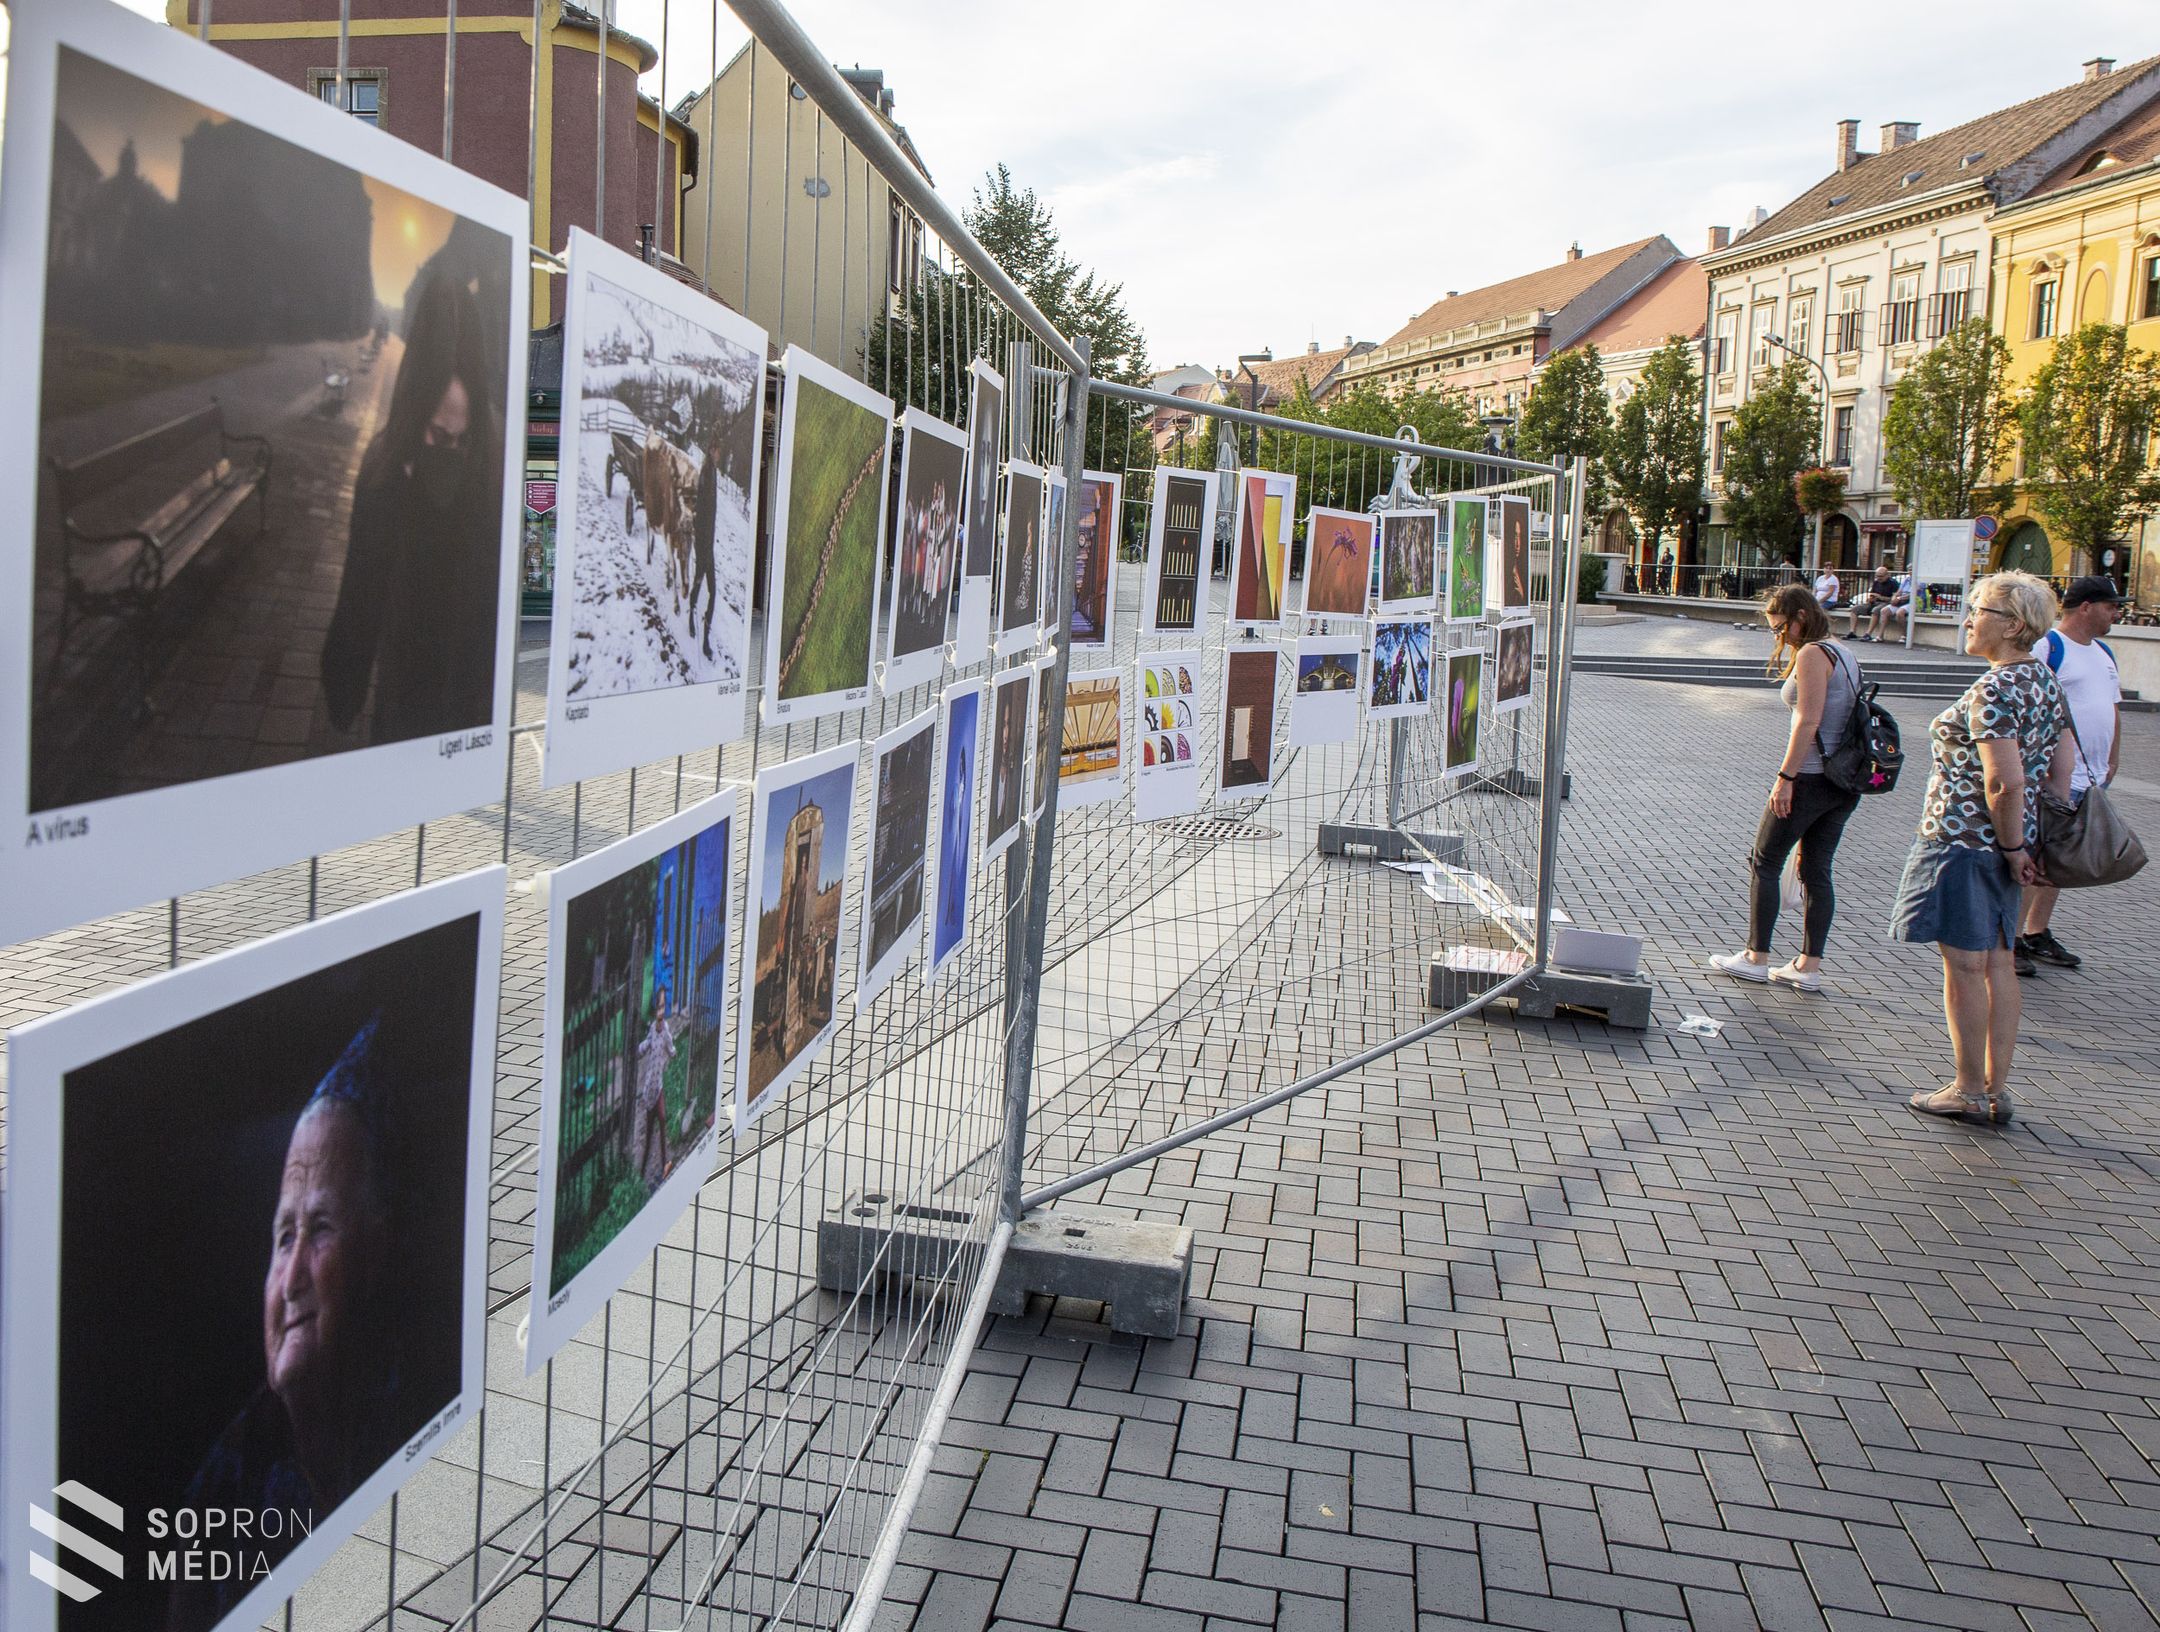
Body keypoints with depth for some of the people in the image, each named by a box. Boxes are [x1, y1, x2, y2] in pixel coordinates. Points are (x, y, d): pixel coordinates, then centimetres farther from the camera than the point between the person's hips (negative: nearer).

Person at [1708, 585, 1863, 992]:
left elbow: (1809, 721, -20)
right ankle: (1809, 967, 12)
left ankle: (1756, 958, 8)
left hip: (1810, 777, -9)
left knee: (1764, 862, 4)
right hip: (1844, 782, 9)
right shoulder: (1844, 654, 15)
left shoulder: (1812, 654, -13)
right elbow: (1844, 720, 15)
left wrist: (1785, 778, -18)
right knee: (1817, 871, 11)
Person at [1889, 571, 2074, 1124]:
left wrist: (2011, 847, -15)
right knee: (1999, 963, 13)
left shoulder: (1993, 690, -19)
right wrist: (2040, 843, 12)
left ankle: (1969, 1092, 10)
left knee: (1964, 965, 0)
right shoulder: (2047, 683, 9)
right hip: (2006, 842, 9)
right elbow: (2060, 772, 11)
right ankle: (1997, 1089, 21)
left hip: (1963, 841, -9)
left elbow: (2004, 782, -27)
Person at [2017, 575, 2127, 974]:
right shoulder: (2046, 646, -12)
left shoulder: (2104, 652, 17)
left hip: (2092, 777, 9)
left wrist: (2113, 758, 18)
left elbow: (2114, 708, 24)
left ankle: (2038, 934, 23)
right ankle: (2010, 939, -3)